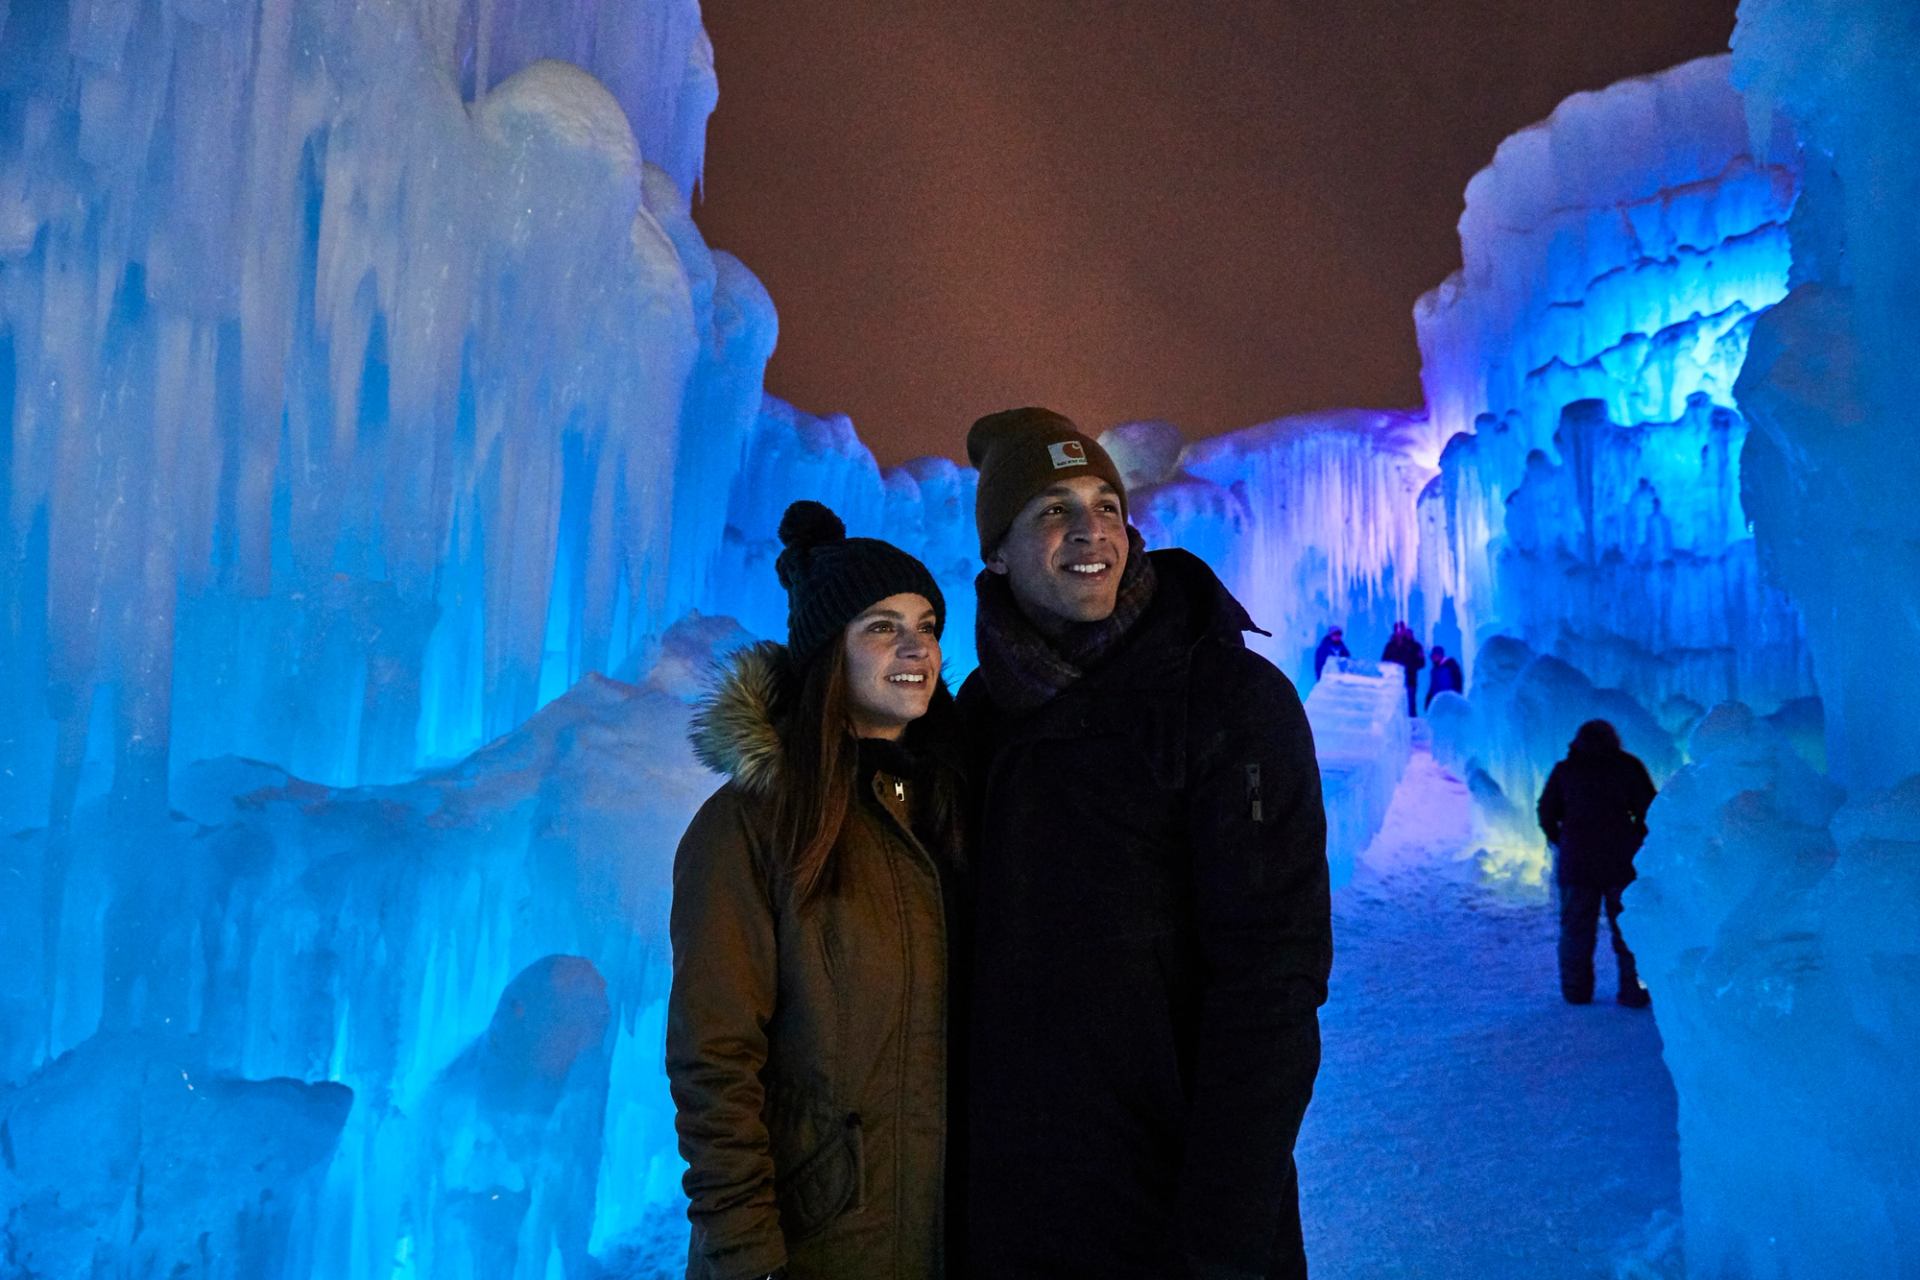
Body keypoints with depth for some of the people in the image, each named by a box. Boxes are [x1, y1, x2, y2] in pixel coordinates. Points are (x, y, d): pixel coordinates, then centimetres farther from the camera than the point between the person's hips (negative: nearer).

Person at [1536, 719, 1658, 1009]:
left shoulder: (1564, 770, 5)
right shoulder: (1628, 766, 2)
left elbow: (1547, 814, 6)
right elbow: (1649, 809, 0)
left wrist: (1558, 841, 20)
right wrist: (1637, 839, 15)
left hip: (1576, 863, 1)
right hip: (1622, 862, -1)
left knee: (1576, 929, 9)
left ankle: (1576, 992, 11)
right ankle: (1633, 991, 5)